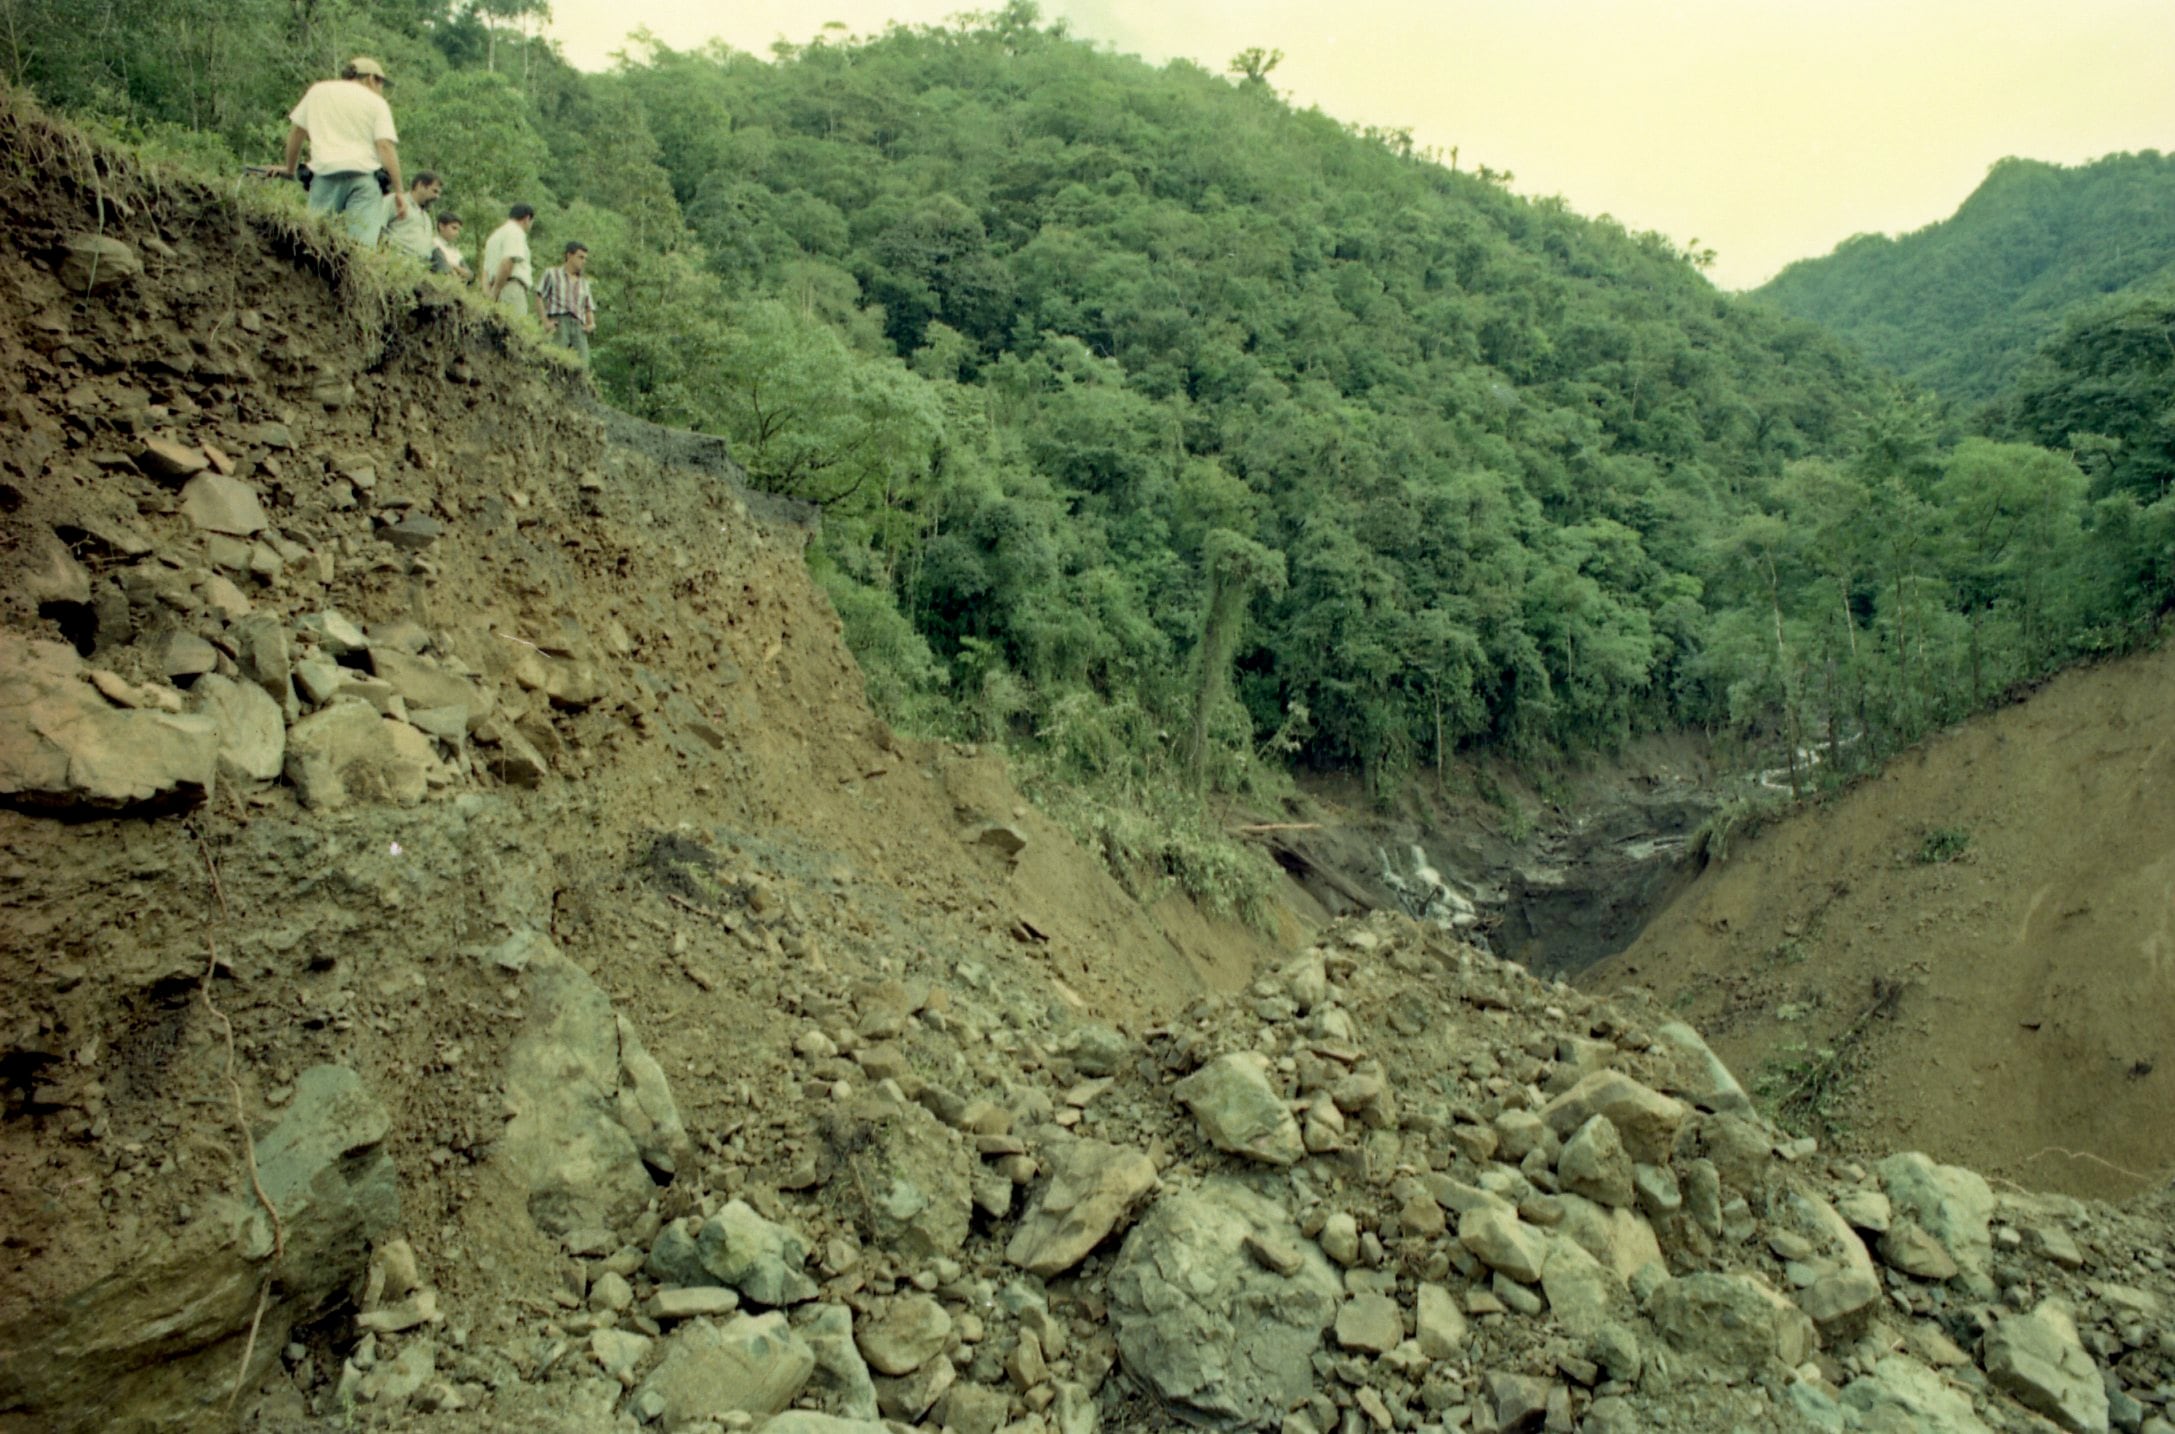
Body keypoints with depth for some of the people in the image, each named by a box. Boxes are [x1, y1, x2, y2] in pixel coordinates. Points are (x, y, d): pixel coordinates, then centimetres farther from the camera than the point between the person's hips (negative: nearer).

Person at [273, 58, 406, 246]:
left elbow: (296, 130, 21)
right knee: (362, 245, -14)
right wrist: (399, 191, -4)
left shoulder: (318, 91, 20)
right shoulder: (377, 102, 11)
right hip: (363, 176, -2)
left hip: (324, 174, 2)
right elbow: (385, 146, -2)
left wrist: (289, 169, 32)